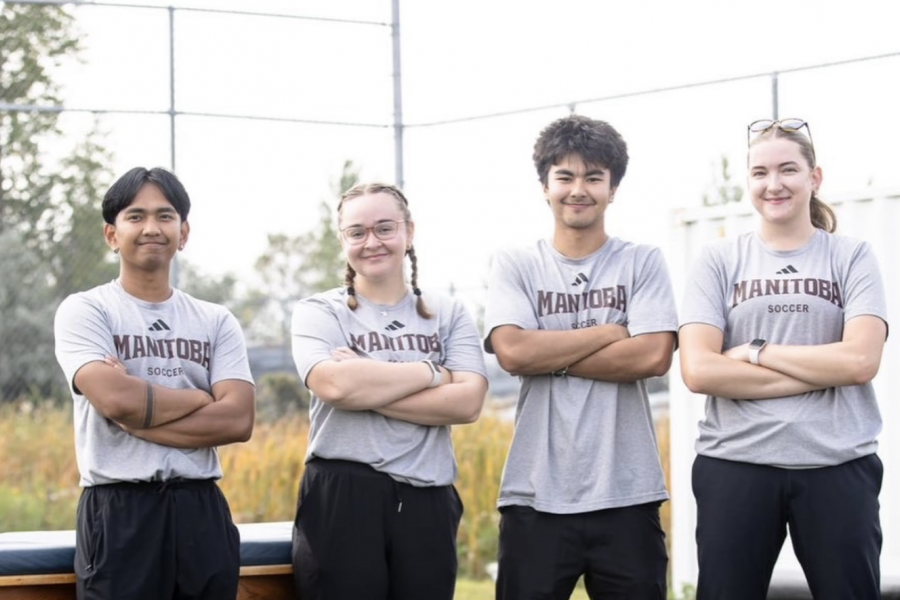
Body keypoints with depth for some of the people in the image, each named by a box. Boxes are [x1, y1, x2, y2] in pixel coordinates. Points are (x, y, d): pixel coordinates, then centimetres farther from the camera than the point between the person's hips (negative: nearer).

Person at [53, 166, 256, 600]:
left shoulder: (216, 322, 11)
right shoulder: (84, 312, 1)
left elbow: (238, 420, -3)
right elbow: (114, 398, -16)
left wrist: (136, 411, -10)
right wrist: (201, 398, -2)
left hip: (201, 510, 3)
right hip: (119, 513, -3)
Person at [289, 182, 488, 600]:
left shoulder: (448, 314, 11)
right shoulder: (319, 312, 4)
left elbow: (467, 401, -5)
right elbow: (334, 384, -17)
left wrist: (367, 389, -11)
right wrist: (432, 373, -7)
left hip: (427, 502, 3)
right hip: (342, 500, -2)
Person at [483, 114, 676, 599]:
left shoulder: (642, 262, 6)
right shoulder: (514, 266, 6)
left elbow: (654, 356, -8)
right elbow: (513, 351, -10)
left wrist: (551, 357, -7)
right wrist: (611, 332, -6)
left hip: (626, 495, 0)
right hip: (537, 495, 0)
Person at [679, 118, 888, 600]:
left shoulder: (852, 258, 5)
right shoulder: (719, 261, 5)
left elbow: (861, 360, -9)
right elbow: (699, 371, -8)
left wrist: (757, 352, -7)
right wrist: (821, 371, -10)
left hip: (837, 467, 0)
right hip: (735, 466, 1)